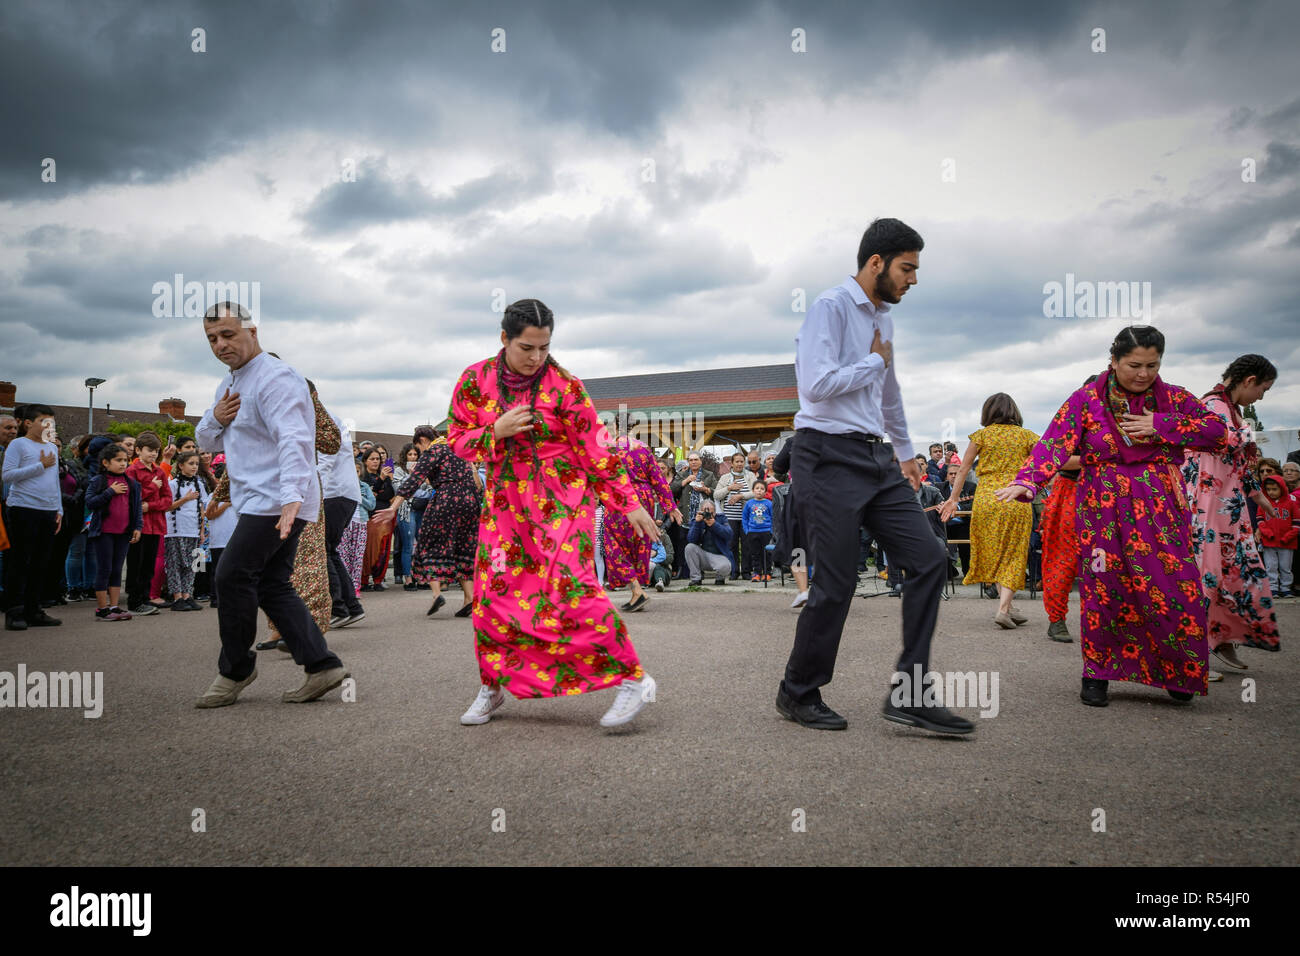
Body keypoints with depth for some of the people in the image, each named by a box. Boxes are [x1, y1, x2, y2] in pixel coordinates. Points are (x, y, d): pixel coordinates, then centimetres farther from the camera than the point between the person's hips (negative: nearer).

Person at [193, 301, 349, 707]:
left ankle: (235, 670, 6)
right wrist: (215, 418, -1)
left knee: (233, 575, -9)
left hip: (275, 501, -10)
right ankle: (322, 666, 8)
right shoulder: (229, 383, 19)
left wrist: (291, 497, -41)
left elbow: (293, 441, -28)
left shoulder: (275, 378, -14)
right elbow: (208, 441, 24)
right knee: (272, 585, 7)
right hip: (257, 502, 10)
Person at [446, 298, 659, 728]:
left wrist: (629, 503, -6)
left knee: (570, 586, -15)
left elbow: (597, 449, -6)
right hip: (506, 502, 4)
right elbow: (457, 439, 4)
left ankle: (631, 678, -7)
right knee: (493, 593, 3)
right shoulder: (475, 380, 0)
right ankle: (493, 686, 22)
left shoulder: (564, 386, -10)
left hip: (562, 500, -4)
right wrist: (497, 431, -16)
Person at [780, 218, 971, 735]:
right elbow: (818, 384, -20)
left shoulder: (883, 317, 21)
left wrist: (905, 453, 41)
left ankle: (907, 694, 2)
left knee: (930, 558, -2)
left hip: (875, 459, 9)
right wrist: (876, 361, -5)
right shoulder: (830, 306, -7)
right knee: (836, 583, -7)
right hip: (829, 458, -8)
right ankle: (798, 694, 13)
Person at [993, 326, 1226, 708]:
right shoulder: (1087, 400, -1)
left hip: (1161, 510, 2)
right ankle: (1097, 672, 14)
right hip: (1103, 510, -1)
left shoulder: (1174, 399, 7)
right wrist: (1026, 480, -29)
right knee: (1104, 590, -2)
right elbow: (1055, 443, -12)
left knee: (1174, 587, -4)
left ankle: (1178, 672, 17)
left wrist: (1160, 426, -11)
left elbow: (1217, 430, 1)